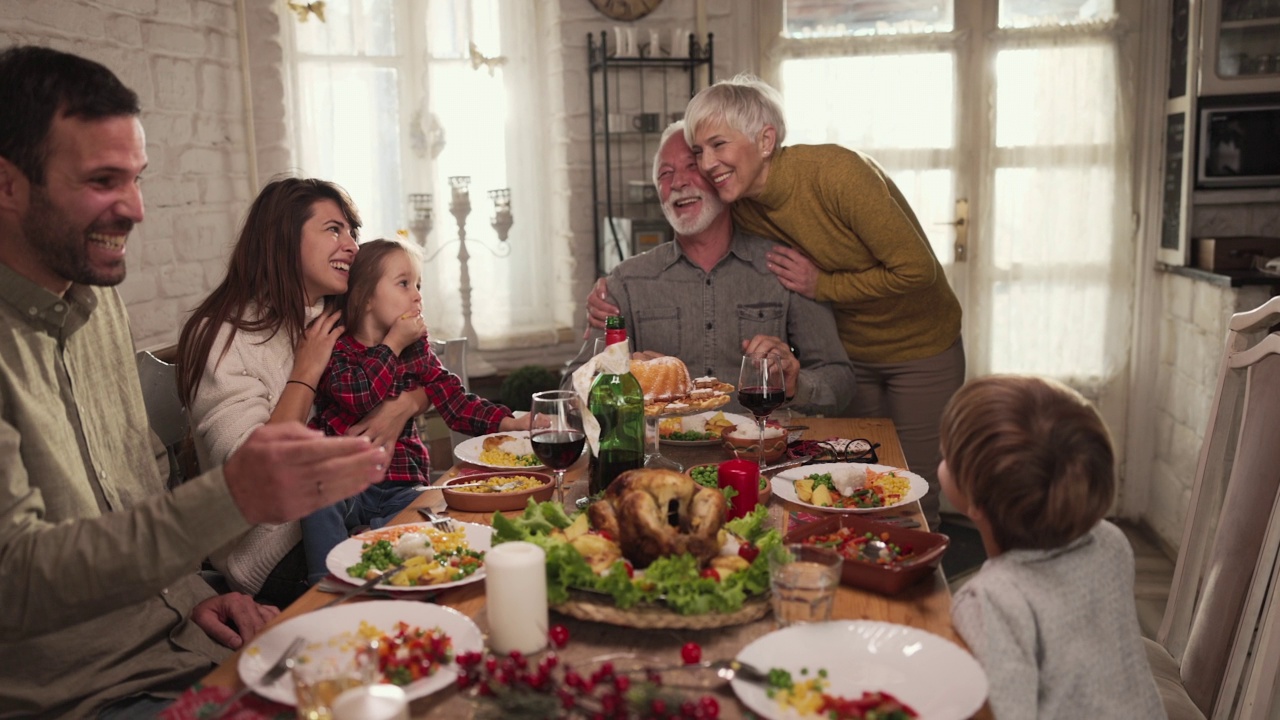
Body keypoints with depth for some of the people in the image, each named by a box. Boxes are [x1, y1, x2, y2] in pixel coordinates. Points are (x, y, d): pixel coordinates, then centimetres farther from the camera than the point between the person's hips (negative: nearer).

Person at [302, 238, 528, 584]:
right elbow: (359, 395, -20)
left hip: (400, 483, 3)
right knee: (319, 498, -32)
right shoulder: (334, 348, 0)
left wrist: (508, 422, -11)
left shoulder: (416, 349, 13)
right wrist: (393, 344, -11)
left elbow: (453, 398, 4)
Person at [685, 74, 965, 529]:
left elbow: (916, 270, -25)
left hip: (921, 349, -5)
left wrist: (823, 285, -19)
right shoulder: (742, 210, -8)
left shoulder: (835, 172, -27)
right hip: (848, 352, 5)